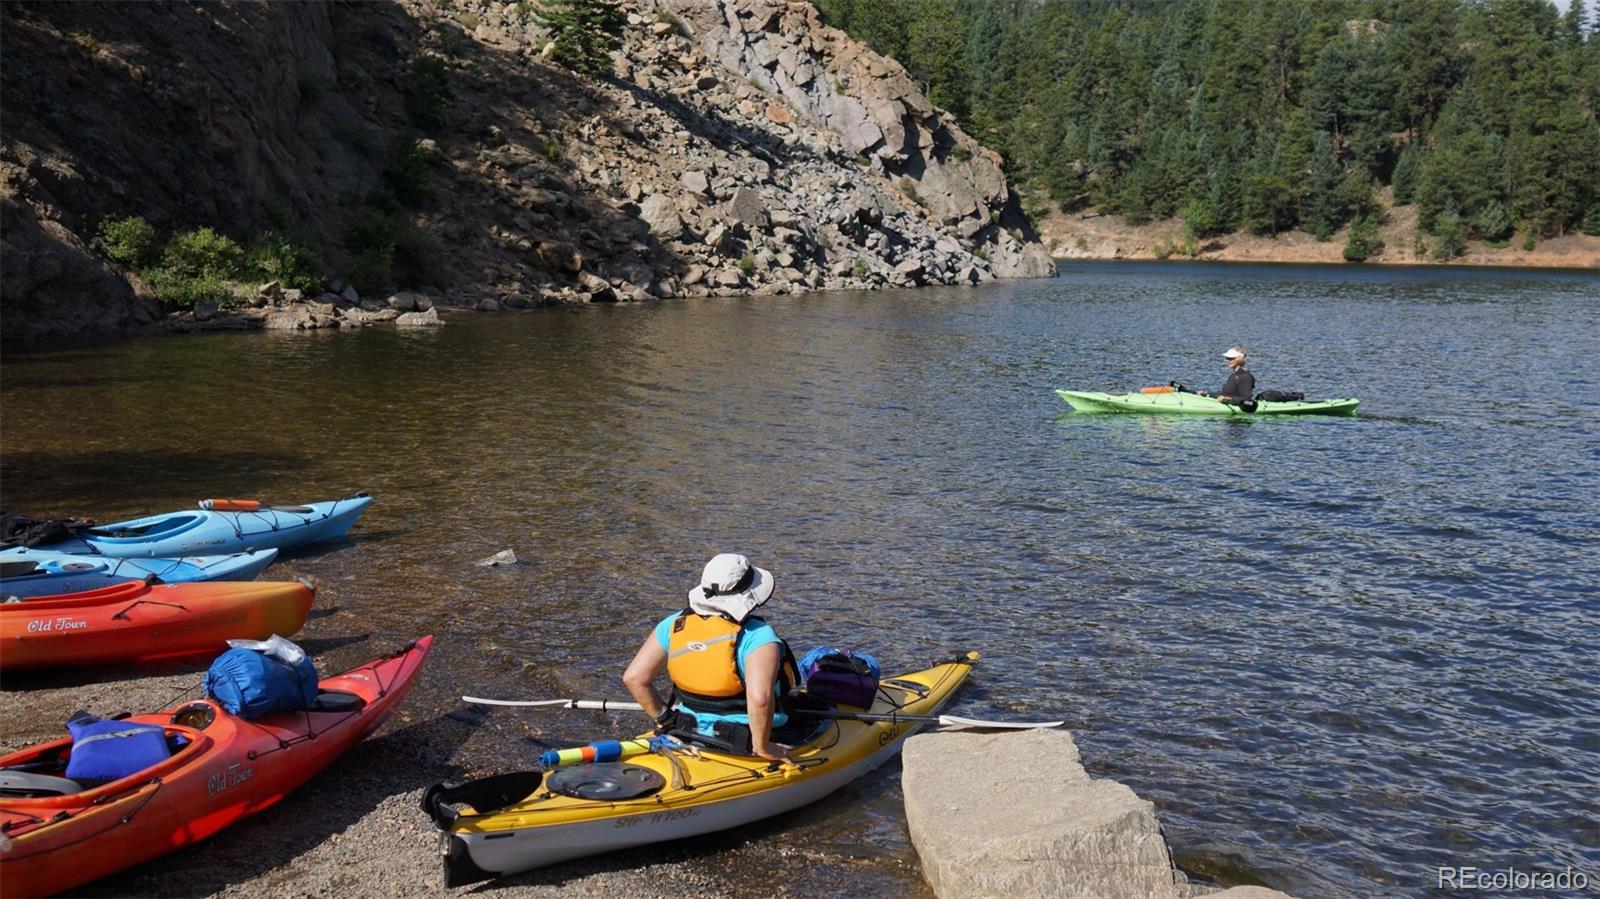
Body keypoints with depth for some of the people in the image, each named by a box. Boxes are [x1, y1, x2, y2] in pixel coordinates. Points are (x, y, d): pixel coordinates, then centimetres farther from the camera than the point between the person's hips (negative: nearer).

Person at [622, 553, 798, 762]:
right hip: (739, 745, -7)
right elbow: (759, 698, -36)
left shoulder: (674, 624, -4)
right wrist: (762, 748, -21)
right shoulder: (759, 636, -22)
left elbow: (633, 678, -4)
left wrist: (664, 718, 7)